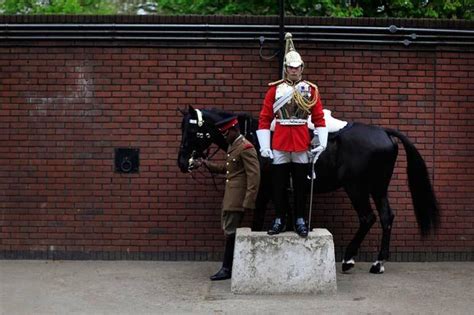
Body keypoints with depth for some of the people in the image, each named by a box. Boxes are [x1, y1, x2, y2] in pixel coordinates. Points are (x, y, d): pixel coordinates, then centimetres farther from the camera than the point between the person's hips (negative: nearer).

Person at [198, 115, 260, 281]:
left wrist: (248, 202, -22)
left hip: (238, 198, -9)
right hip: (230, 198, 9)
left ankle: (227, 269, 5)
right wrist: (208, 164, 11)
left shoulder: (246, 148, -15)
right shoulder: (232, 146, 14)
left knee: (230, 232, -3)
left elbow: (254, 176, -19)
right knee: (229, 230, 14)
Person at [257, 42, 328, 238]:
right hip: (279, 144, 0)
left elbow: (319, 118, 5)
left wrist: (321, 142, -6)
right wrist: (264, 146, -5)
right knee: (279, 183, 5)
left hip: (302, 144, 0)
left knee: (301, 183, 6)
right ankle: (280, 219, 15)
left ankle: (300, 220, 15)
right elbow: (264, 118, 2)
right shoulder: (275, 89, 2)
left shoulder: (311, 90, 5)